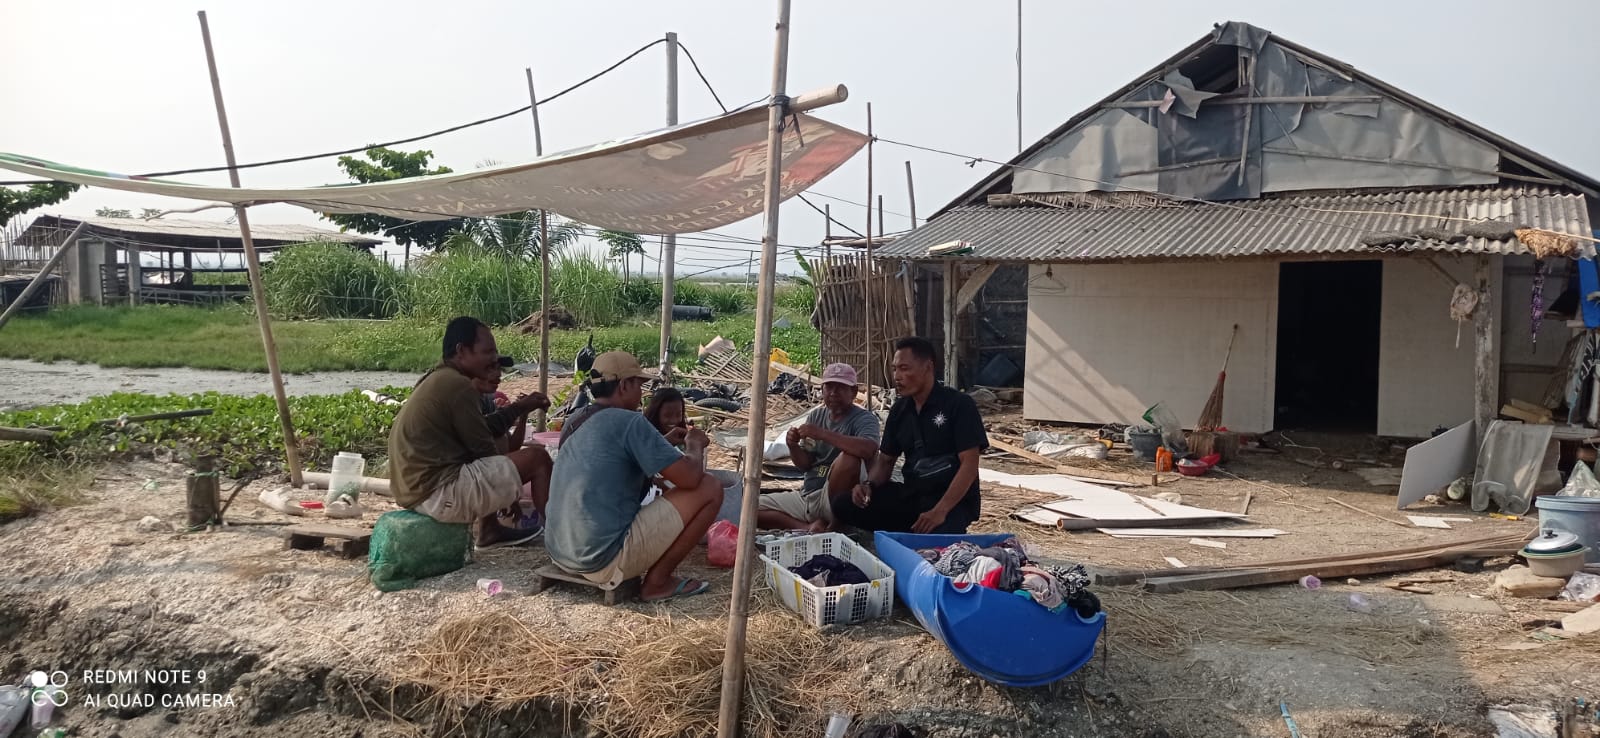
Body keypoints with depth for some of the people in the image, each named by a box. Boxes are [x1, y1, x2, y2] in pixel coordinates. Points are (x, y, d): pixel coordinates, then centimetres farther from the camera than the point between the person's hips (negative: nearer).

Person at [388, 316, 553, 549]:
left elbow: (480, 429, 20)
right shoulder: (458, 385, -15)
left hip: (415, 487, 10)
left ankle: (490, 532, 31)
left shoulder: (438, 379, 14)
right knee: (537, 458, -8)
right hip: (437, 494, -10)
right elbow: (483, 449, -11)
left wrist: (518, 408, 18)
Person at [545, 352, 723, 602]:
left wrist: (666, 441, 27)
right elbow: (689, 477, -16)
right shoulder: (629, 421, -13)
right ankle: (658, 582, 3)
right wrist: (695, 445, 4)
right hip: (605, 560, -9)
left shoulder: (575, 421, 11)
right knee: (709, 488, -4)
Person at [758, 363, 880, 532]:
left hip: (835, 498, -6)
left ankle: (831, 523, -15)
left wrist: (822, 434, -32)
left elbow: (869, 449, -32)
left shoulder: (864, 418, -9)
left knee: (850, 457, -34)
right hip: (806, 496, 6)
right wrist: (793, 447, -13)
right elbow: (805, 465, 9)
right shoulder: (816, 416, 10)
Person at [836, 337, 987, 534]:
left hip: (953, 500, -6)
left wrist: (940, 511, -27)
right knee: (844, 505, -10)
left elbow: (969, 464, -16)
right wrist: (869, 485, -9)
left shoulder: (959, 405, -11)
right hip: (910, 495, 6)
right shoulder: (899, 409, 8)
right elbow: (886, 459, 15)